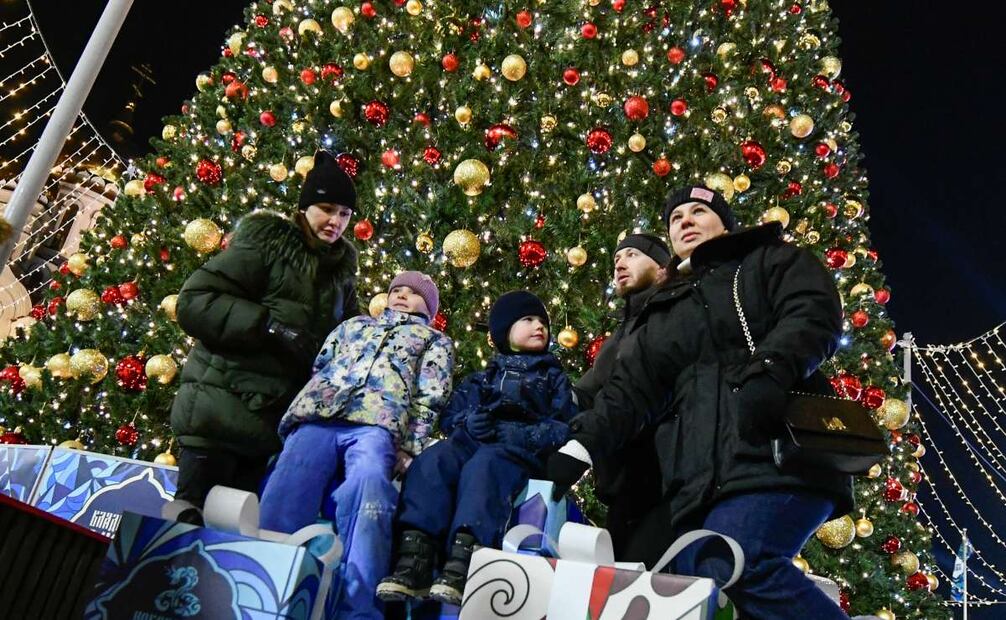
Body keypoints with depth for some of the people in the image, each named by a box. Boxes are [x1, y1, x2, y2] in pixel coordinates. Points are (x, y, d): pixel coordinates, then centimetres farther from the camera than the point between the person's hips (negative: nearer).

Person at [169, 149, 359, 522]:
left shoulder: (342, 267, 14)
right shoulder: (267, 242, -3)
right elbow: (195, 301, -11)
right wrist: (268, 325, -20)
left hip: (276, 420, 6)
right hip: (222, 408, -5)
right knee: (191, 516, -3)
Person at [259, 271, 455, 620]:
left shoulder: (435, 341, 30)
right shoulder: (353, 325, 40)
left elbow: (429, 399, 14)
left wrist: (409, 447, -3)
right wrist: (304, 414, 11)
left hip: (377, 424, -3)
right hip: (317, 418, 3)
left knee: (368, 483, -35)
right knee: (286, 494, -25)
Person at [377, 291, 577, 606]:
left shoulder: (553, 377, 25)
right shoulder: (481, 378, 33)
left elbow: (564, 426, 9)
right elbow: (449, 415, 25)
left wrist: (520, 433, -9)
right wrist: (466, 422, 0)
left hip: (519, 449, -3)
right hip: (471, 440, 3)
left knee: (482, 468, -37)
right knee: (430, 462, -29)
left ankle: (461, 566, -54)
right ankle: (413, 561, -41)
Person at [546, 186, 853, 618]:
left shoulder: (769, 261, 19)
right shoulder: (664, 312, 31)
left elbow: (814, 310, -1)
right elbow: (631, 389, 20)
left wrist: (773, 368, -21)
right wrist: (581, 446, 4)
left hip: (774, 449, -5)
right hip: (698, 477, 5)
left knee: (738, 563, -30)